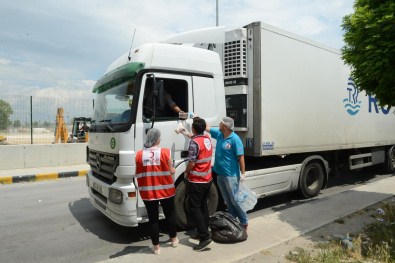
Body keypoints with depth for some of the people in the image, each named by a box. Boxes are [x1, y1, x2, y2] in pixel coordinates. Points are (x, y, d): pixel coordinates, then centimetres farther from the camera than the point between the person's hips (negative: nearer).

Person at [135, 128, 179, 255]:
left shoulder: (139, 154, -6)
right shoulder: (165, 152, -12)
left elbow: (138, 174, 1)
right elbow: (170, 171, -6)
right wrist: (173, 170, 15)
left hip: (148, 192, 1)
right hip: (165, 191, 0)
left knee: (153, 218, 12)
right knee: (170, 215, 19)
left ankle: (156, 247, 20)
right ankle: (173, 239, 37)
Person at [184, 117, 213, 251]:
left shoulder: (194, 142, -21)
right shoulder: (207, 138, 3)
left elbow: (191, 163, -22)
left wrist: (186, 172, -3)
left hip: (196, 181, -8)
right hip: (208, 179, 8)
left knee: (194, 209, -2)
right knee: (203, 206, 19)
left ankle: (205, 237, -5)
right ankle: (204, 231, 29)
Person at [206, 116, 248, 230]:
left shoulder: (235, 139, -16)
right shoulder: (219, 134, 5)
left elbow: (241, 157, -16)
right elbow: (207, 128, 21)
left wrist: (243, 173, -18)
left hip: (231, 175, -8)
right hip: (220, 174, 8)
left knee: (235, 200, 2)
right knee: (227, 201, 17)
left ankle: (244, 222, 17)